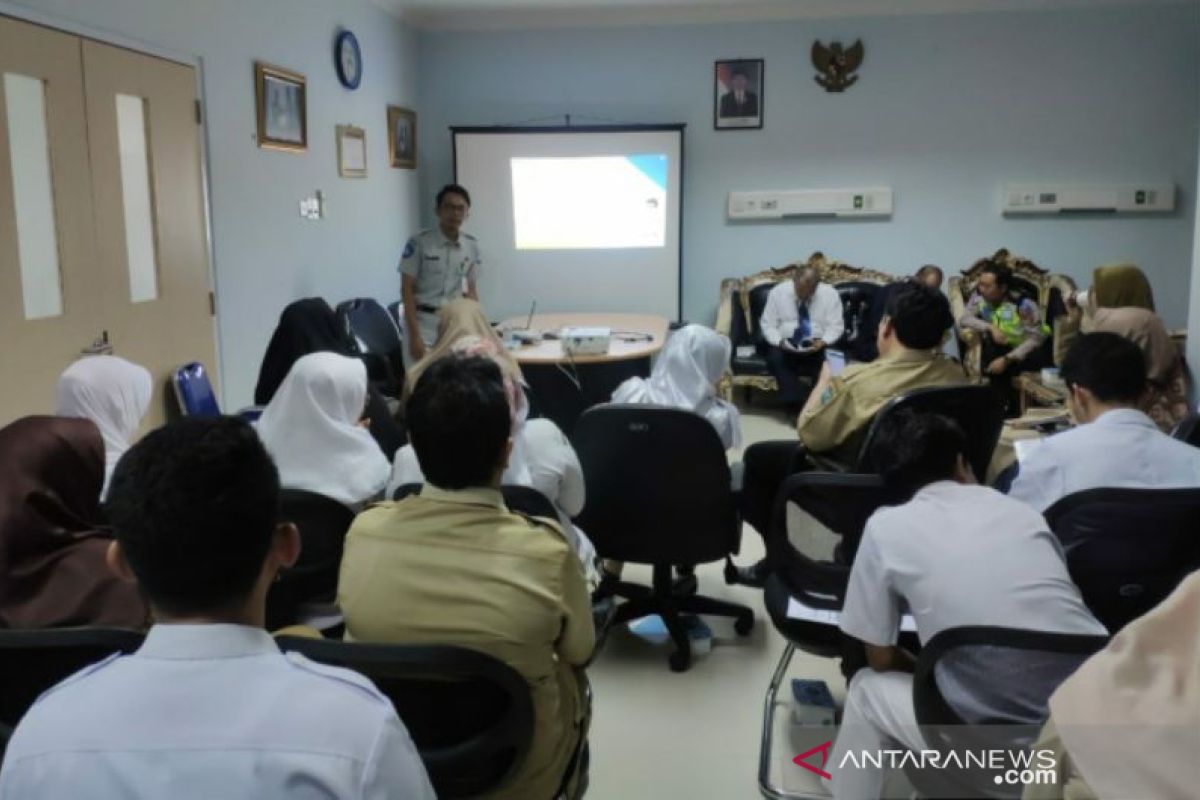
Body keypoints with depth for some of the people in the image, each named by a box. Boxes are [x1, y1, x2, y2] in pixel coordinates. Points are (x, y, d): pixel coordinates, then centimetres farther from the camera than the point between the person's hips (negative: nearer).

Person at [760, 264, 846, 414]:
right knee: (776, 358, -33)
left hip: (817, 345, 0)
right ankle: (794, 408, -30)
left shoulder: (830, 294, -5)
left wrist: (823, 342, -24)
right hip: (785, 344, 0)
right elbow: (768, 325, -3)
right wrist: (780, 341, -22)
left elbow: (836, 326, -4)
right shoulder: (778, 292, -5)